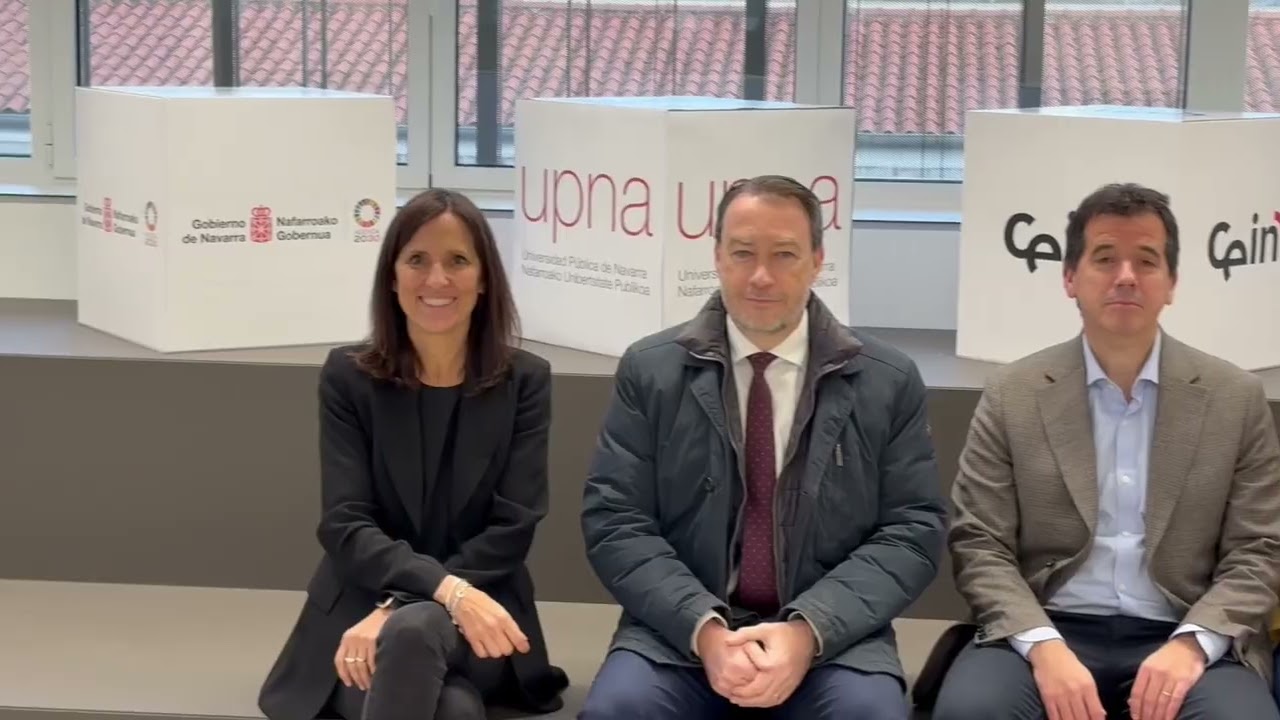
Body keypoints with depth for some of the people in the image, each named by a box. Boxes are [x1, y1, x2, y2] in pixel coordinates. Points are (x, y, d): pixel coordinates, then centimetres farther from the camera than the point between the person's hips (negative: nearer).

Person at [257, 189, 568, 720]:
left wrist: (399, 610, -21)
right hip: (360, 619, 0)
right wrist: (448, 590, -28)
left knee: (415, 630, -38)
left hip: (478, 627, 1)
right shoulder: (348, 378, 1)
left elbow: (513, 528, -7)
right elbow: (344, 525, -9)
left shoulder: (524, 381, 2)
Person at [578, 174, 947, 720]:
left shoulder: (889, 382, 4)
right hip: (680, 628, 0)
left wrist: (810, 629, -15)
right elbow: (615, 522, 0)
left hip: (830, 635, 0)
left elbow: (914, 530, 0)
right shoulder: (649, 372, 4)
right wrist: (702, 627, -16)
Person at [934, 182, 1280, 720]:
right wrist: (1042, 646, -16)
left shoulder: (1236, 398, 7)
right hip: (1047, 631, 0)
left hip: (1183, 638, 0)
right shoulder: (1013, 396, 6)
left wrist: (1192, 643, -14)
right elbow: (979, 546, 2)